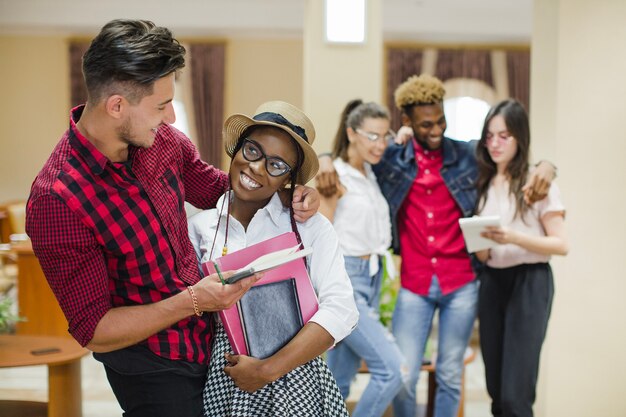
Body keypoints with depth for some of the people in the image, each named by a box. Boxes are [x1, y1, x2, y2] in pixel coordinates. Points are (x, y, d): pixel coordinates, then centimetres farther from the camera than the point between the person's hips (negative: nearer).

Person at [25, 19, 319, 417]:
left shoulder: (163, 139, -7)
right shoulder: (57, 201, -26)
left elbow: (217, 188, 12)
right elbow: (93, 332, -21)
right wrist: (192, 301, -30)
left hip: (210, 339, 6)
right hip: (154, 371, -6)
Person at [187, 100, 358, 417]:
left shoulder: (310, 227, -7)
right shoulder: (200, 227, 0)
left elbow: (340, 310, -15)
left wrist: (268, 369, -18)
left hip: (294, 382, -1)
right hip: (222, 384, 2)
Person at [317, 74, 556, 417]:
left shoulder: (469, 155, 1)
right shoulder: (390, 157, 1)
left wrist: (545, 166, -14)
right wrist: (327, 163, -13)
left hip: (461, 284, 1)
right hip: (414, 286, 0)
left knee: (450, 374, 11)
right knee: (402, 376, 0)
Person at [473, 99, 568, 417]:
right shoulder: (483, 184, 12)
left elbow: (561, 245, -9)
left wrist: (514, 238, -22)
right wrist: (480, 246, -6)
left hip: (529, 282, -5)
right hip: (491, 282, 6)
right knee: (496, 386, 8)